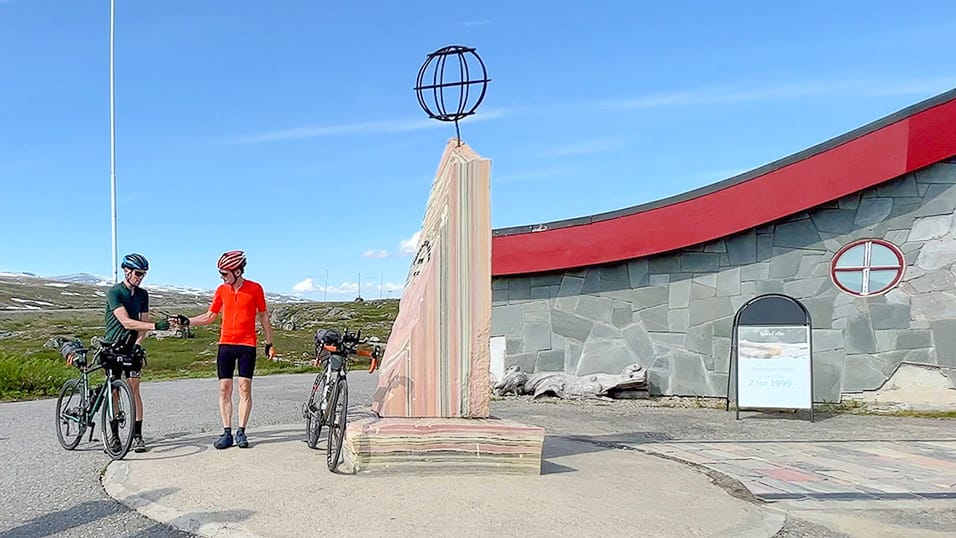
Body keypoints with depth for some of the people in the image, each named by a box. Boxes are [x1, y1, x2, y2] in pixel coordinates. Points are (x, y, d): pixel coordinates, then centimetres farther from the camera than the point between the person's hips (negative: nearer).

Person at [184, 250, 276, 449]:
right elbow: (210, 316, 14)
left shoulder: (255, 289, -3)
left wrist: (269, 343, 3)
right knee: (224, 388, 1)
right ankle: (227, 433, 6)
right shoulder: (222, 290, 6)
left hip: (247, 344, -3)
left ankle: (241, 432, 3)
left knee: (245, 387, -4)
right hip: (225, 344, 3)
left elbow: (264, 317, 4)